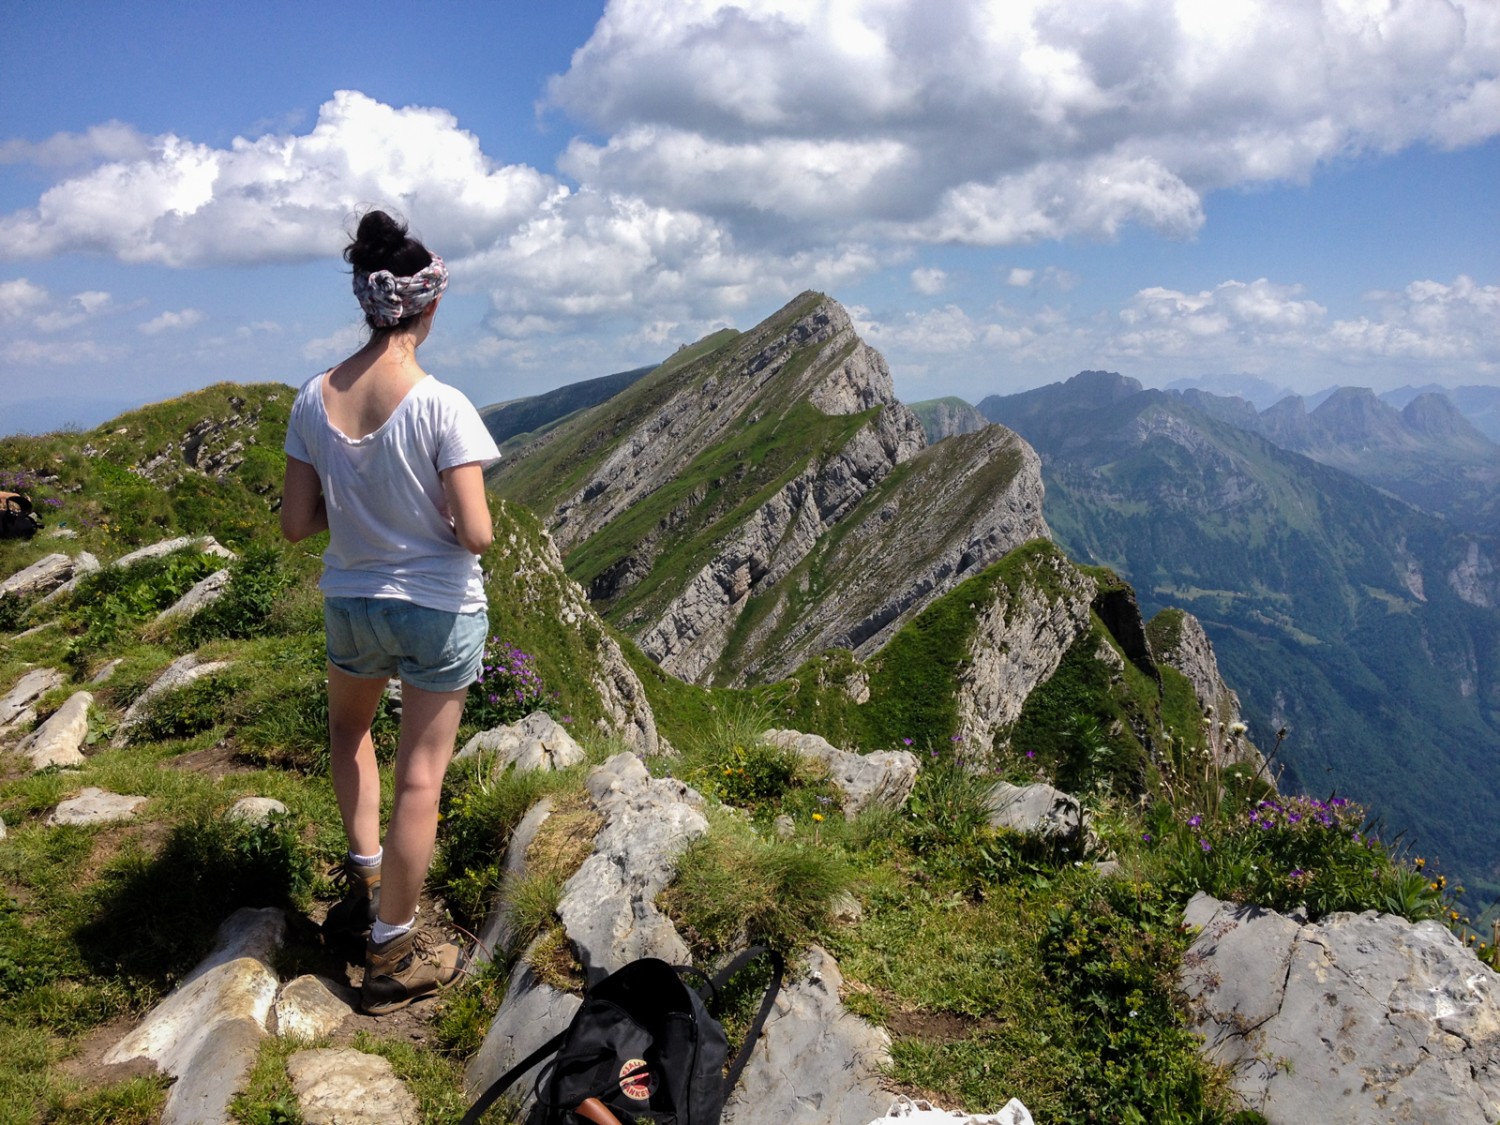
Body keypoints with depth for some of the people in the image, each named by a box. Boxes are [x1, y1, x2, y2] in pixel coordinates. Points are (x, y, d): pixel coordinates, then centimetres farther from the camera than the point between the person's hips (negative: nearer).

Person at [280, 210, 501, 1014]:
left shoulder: (315, 399, -7)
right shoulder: (441, 406, -20)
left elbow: (297, 523, -3)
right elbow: (475, 534, -22)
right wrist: (443, 514, 0)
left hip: (351, 605, 4)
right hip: (439, 609, -4)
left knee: (348, 725, 34)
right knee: (420, 776, 8)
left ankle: (365, 874, 32)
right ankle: (392, 956, 20)